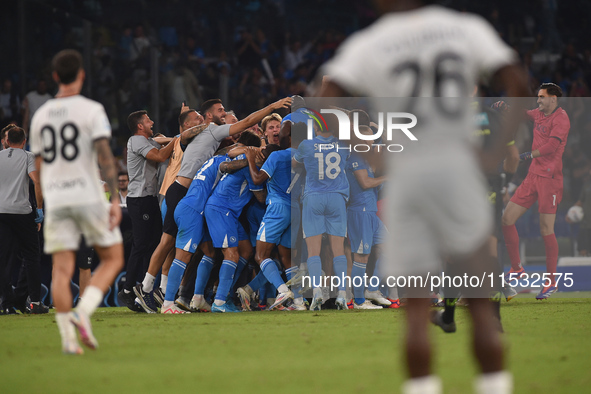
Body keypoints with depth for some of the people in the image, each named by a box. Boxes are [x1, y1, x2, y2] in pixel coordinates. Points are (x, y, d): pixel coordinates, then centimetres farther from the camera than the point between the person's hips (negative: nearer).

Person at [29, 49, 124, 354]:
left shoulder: (40, 115, 12)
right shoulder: (91, 110, -4)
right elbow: (104, 155, -14)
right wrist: (115, 199, -14)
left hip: (55, 200, 4)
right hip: (89, 196, -4)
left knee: (62, 270, 2)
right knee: (112, 259, 9)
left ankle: (67, 336, -7)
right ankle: (83, 313, -11)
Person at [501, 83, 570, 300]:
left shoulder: (561, 118, -10)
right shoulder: (539, 114, 14)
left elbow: (552, 146, -22)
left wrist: (530, 154, -11)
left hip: (550, 179, -8)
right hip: (533, 176, 8)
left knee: (546, 230, -7)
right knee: (507, 219, 3)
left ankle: (551, 282, 2)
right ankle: (516, 268, 16)